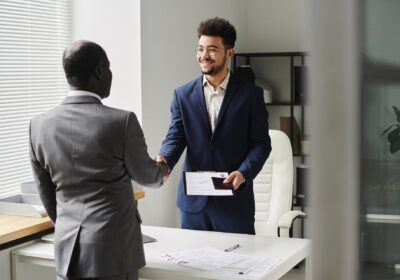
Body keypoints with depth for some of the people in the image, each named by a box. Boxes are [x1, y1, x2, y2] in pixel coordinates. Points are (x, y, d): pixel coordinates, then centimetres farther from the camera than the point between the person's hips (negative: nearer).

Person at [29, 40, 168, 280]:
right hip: (113, 250, -4)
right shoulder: (122, 121, -14)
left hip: (67, 249, 4)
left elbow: (47, 194, 10)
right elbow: (145, 175, 3)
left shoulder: (39, 125, -1)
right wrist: (162, 171, 26)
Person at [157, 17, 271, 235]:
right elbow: (175, 137, 0)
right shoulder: (183, 94, 7)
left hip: (235, 202, -2)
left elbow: (261, 143, -1)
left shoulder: (250, 95, 1)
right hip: (193, 201, 2)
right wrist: (164, 161, -22)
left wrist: (244, 173, -19)